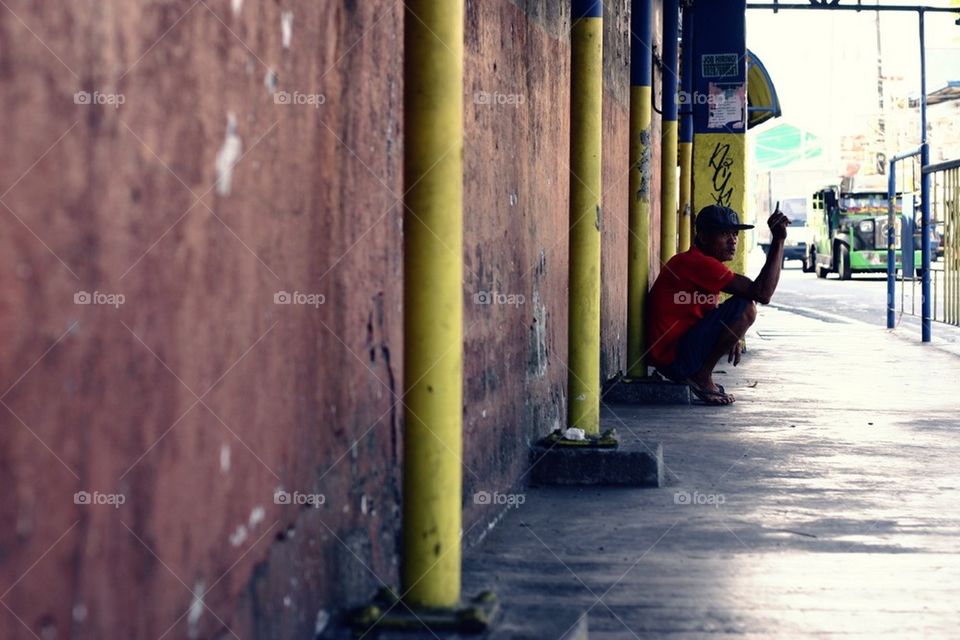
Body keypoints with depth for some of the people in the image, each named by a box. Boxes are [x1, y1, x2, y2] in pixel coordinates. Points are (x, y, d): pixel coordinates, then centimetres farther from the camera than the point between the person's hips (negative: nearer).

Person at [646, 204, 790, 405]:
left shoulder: (691, 262, 15)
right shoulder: (698, 263, -18)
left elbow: (709, 313, 28)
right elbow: (762, 293, -23)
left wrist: (731, 337, 8)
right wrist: (778, 240, -20)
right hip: (674, 358, -11)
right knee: (746, 308, -18)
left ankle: (701, 375, 13)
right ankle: (702, 376, -9)